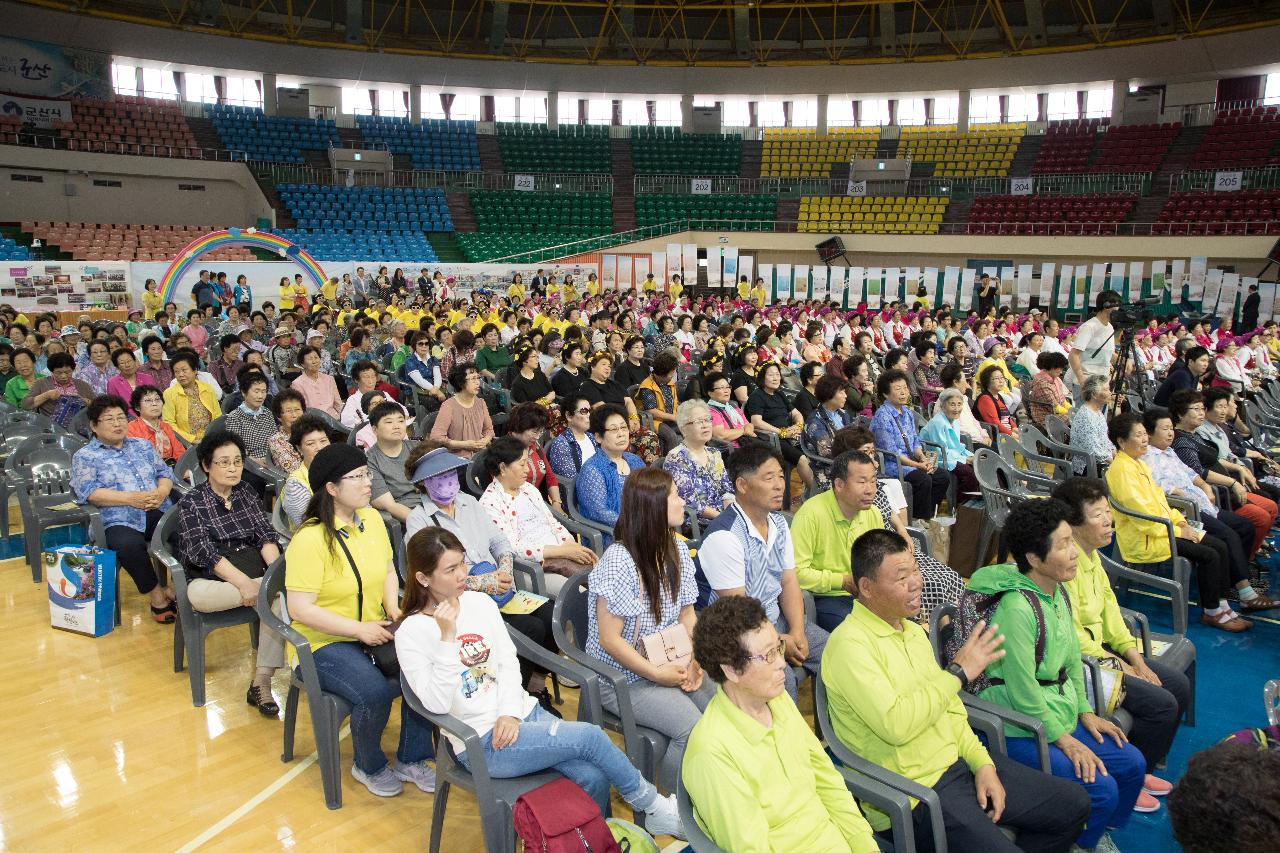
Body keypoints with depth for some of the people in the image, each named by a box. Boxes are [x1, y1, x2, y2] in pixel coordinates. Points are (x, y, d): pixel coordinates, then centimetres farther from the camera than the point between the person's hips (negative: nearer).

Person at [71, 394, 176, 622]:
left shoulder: (143, 445, 22)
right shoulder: (85, 456, 9)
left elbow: (165, 473, 16)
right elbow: (88, 493, -5)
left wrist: (161, 492, -8)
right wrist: (130, 498, -18)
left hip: (158, 513, 4)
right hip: (119, 520, -4)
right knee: (128, 544, -38)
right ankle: (156, 594, -17)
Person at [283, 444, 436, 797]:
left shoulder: (372, 519, 3)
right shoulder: (310, 539, -19)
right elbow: (300, 609, -21)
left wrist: (392, 604, -3)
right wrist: (359, 629, -23)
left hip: (374, 631, 6)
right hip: (324, 642, -6)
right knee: (376, 693, -29)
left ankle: (411, 760, 3)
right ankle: (369, 766, 4)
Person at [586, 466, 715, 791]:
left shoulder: (678, 551, 3)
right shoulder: (617, 561, -20)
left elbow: (687, 615, 11)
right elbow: (610, 640, -18)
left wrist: (693, 661, -6)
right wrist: (658, 675, -18)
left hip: (672, 665, 7)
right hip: (624, 678, -7)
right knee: (692, 728, -24)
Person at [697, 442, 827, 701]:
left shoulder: (779, 523, 6)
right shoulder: (723, 536, -21)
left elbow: (789, 582, 6)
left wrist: (797, 631, -9)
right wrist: (779, 642, -14)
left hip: (778, 617, 8)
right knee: (782, 678, -30)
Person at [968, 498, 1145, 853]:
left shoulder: (1058, 592, 2)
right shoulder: (1017, 608, -28)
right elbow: (1023, 693, -23)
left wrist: (1085, 712, 9)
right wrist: (1063, 739, -13)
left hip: (1060, 715, 9)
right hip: (1019, 730, -9)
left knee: (1132, 764, 8)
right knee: (1101, 790, -15)